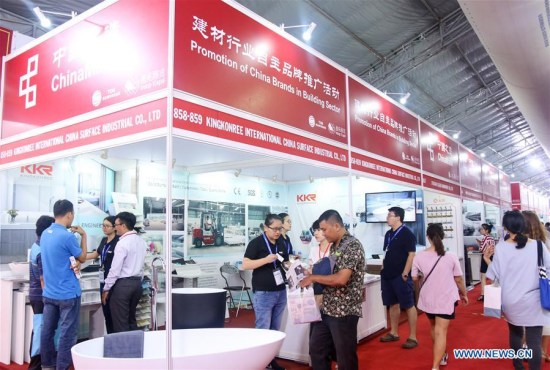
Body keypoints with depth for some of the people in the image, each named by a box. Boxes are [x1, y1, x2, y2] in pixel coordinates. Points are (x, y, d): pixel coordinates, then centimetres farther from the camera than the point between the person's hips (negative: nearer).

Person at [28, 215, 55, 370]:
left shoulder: (37, 245, 7)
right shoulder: (43, 252, -23)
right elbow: (44, 280, -22)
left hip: (35, 294, 10)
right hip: (41, 296, -10)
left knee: (39, 329, 18)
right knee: (41, 330, 0)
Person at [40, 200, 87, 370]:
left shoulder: (45, 234, 4)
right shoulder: (67, 236, -21)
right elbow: (82, 258, -4)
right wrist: (83, 235, 3)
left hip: (49, 292, 8)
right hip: (68, 293, -8)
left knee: (47, 330, 15)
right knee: (67, 333, 2)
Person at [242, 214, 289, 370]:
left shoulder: (282, 244, 9)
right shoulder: (256, 243, -10)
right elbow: (245, 265, -15)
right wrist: (267, 259, -24)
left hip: (281, 292, 6)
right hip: (263, 293, -6)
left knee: (275, 329, 14)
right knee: (262, 329, 0)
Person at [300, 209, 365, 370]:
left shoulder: (352, 246, -17)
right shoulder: (334, 246, 11)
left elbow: (341, 279, -26)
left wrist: (313, 277, -17)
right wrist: (312, 273, 4)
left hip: (344, 312, -9)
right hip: (327, 310, 9)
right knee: (316, 350, 16)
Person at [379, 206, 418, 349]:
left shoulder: (407, 233, -10)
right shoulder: (388, 234, 12)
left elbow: (411, 254, -14)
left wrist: (405, 274, -18)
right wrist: (383, 269, 13)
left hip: (400, 276, -8)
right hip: (388, 275, 8)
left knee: (408, 306, 0)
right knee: (393, 304, 15)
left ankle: (413, 337, 7)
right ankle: (394, 333, 25)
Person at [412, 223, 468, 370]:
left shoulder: (419, 257, -10)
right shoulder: (451, 257, -12)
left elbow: (414, 278, -1)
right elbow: (458, 279, -5)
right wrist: (464, 293, 13)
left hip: (427, 298, 2)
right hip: (446, 299, -2)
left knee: (434, 327, 24)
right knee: (441, 331, -2)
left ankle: (441, 355, 42)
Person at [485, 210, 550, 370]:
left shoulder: (501, 247, -9)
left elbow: (495, 276, -7)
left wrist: (487, 259, 7)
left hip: (510, 301, 2)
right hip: (532, 301, -2)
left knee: (515, 333, 24)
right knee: (534, 341, 5)